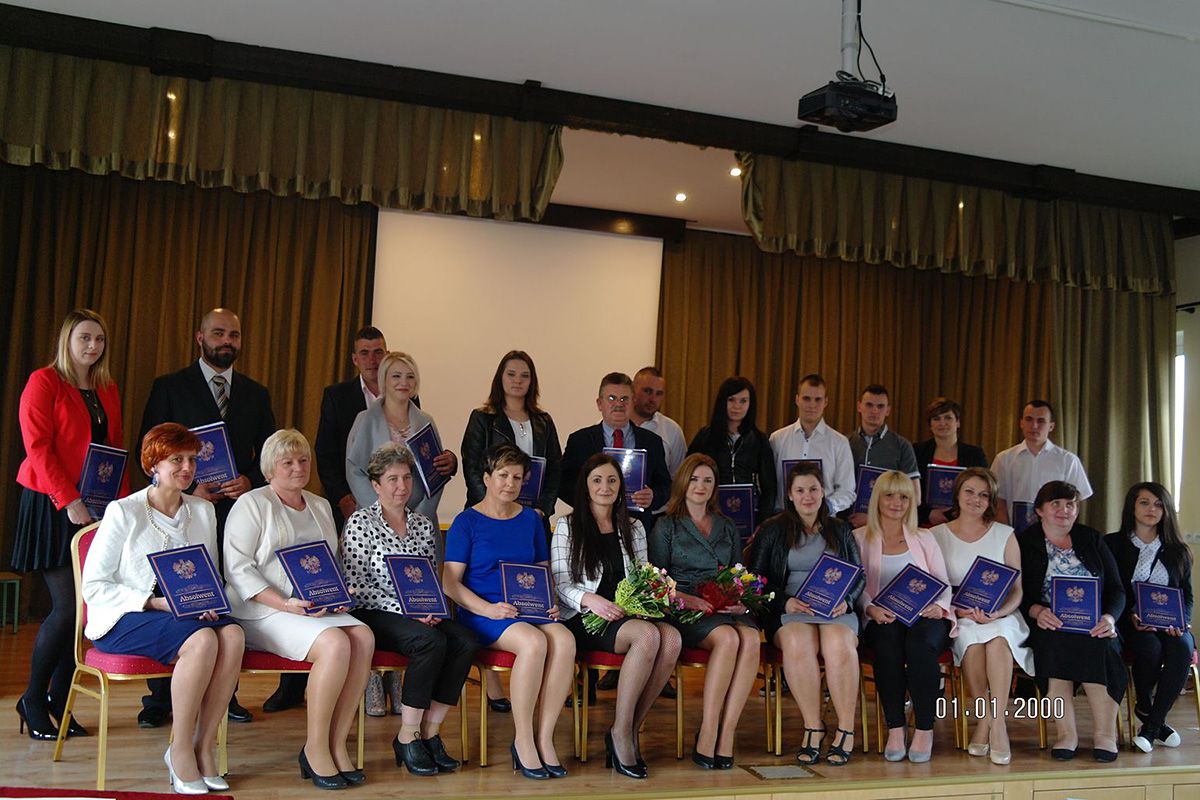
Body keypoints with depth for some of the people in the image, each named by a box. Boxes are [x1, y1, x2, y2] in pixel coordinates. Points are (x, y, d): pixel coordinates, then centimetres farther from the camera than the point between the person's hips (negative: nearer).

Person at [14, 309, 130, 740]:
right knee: (67, 606, -9)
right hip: (53, 508, -6)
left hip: (97, 509, 6)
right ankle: (32, 698, 10)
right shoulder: (44, 382, -4)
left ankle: (58, 698, 14)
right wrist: (68, 500, -18)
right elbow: (37, 446, -11)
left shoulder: (107, 390, 15)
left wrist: (124, 501, 4)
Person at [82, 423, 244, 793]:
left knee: (232, 634, -28)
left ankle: (204, 746, -18)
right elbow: (92, 586, -6)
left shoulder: (203, 511, 14)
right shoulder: (123, 512, -3)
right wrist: (155, 602, -17)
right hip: (125, 619, -5)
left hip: (188, 614, 5)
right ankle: (179, 750, -18)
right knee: (202, 640, -33)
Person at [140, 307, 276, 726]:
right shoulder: (169, 387, 5)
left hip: (238, 511, 2)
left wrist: (251, 481, -6)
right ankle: (160, 699, 11)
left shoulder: (256, 394, 14)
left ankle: (224, 694, 14)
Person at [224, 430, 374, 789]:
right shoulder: (252, 504, 2)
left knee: (364, 637, -24)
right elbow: (237, 568, -9)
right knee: (335, 644, -30)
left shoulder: (321, 507, 22)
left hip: (319, 609, 6)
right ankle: (315, 747, -16)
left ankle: (337, 743, -17)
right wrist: (286, 604, -19)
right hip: (264, 612, -6)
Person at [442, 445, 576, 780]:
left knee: (564, 640, -29)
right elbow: (450, 583, -4)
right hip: (482, 614, -4)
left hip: (529, 610, 4)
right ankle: (523, 740, -19)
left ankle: (544, 737, -19)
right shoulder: (466, 522, 3)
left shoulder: (531, 519, 17)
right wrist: (487, 609, -18)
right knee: (533, 642, -34)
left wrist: (549, 603, 0)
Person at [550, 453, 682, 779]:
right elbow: (560, 583, 0)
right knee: (648, 635, -34)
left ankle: (630, 727, -17)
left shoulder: (633, 528, 20)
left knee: (671, 637, -30)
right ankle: (621, 732, -21)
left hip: (629, 615, 5)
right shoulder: (567, 527, 7)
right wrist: (592, 599, -20)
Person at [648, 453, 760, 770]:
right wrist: (686, 598, -16)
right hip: (685, 610, -3)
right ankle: (708, 733, -28)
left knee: (750, 638, -32)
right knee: (727, 638, -35)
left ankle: (726, 733, -30)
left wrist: (741, 599, -2)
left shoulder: (727, 527, 23)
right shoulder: (667, 526, 10)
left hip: (727, 608, 4)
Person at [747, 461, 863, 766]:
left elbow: (859, 575, 18)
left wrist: (846, 601, -3)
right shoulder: (773, 530, 12)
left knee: (839, 646, -34)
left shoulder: (840, 530, 20)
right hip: (789, 611, -1)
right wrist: (785, 602, -11)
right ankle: (813, 727, -26)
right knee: (798, 644, -36)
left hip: (836, 611, 1)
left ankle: (846, 730, -23)